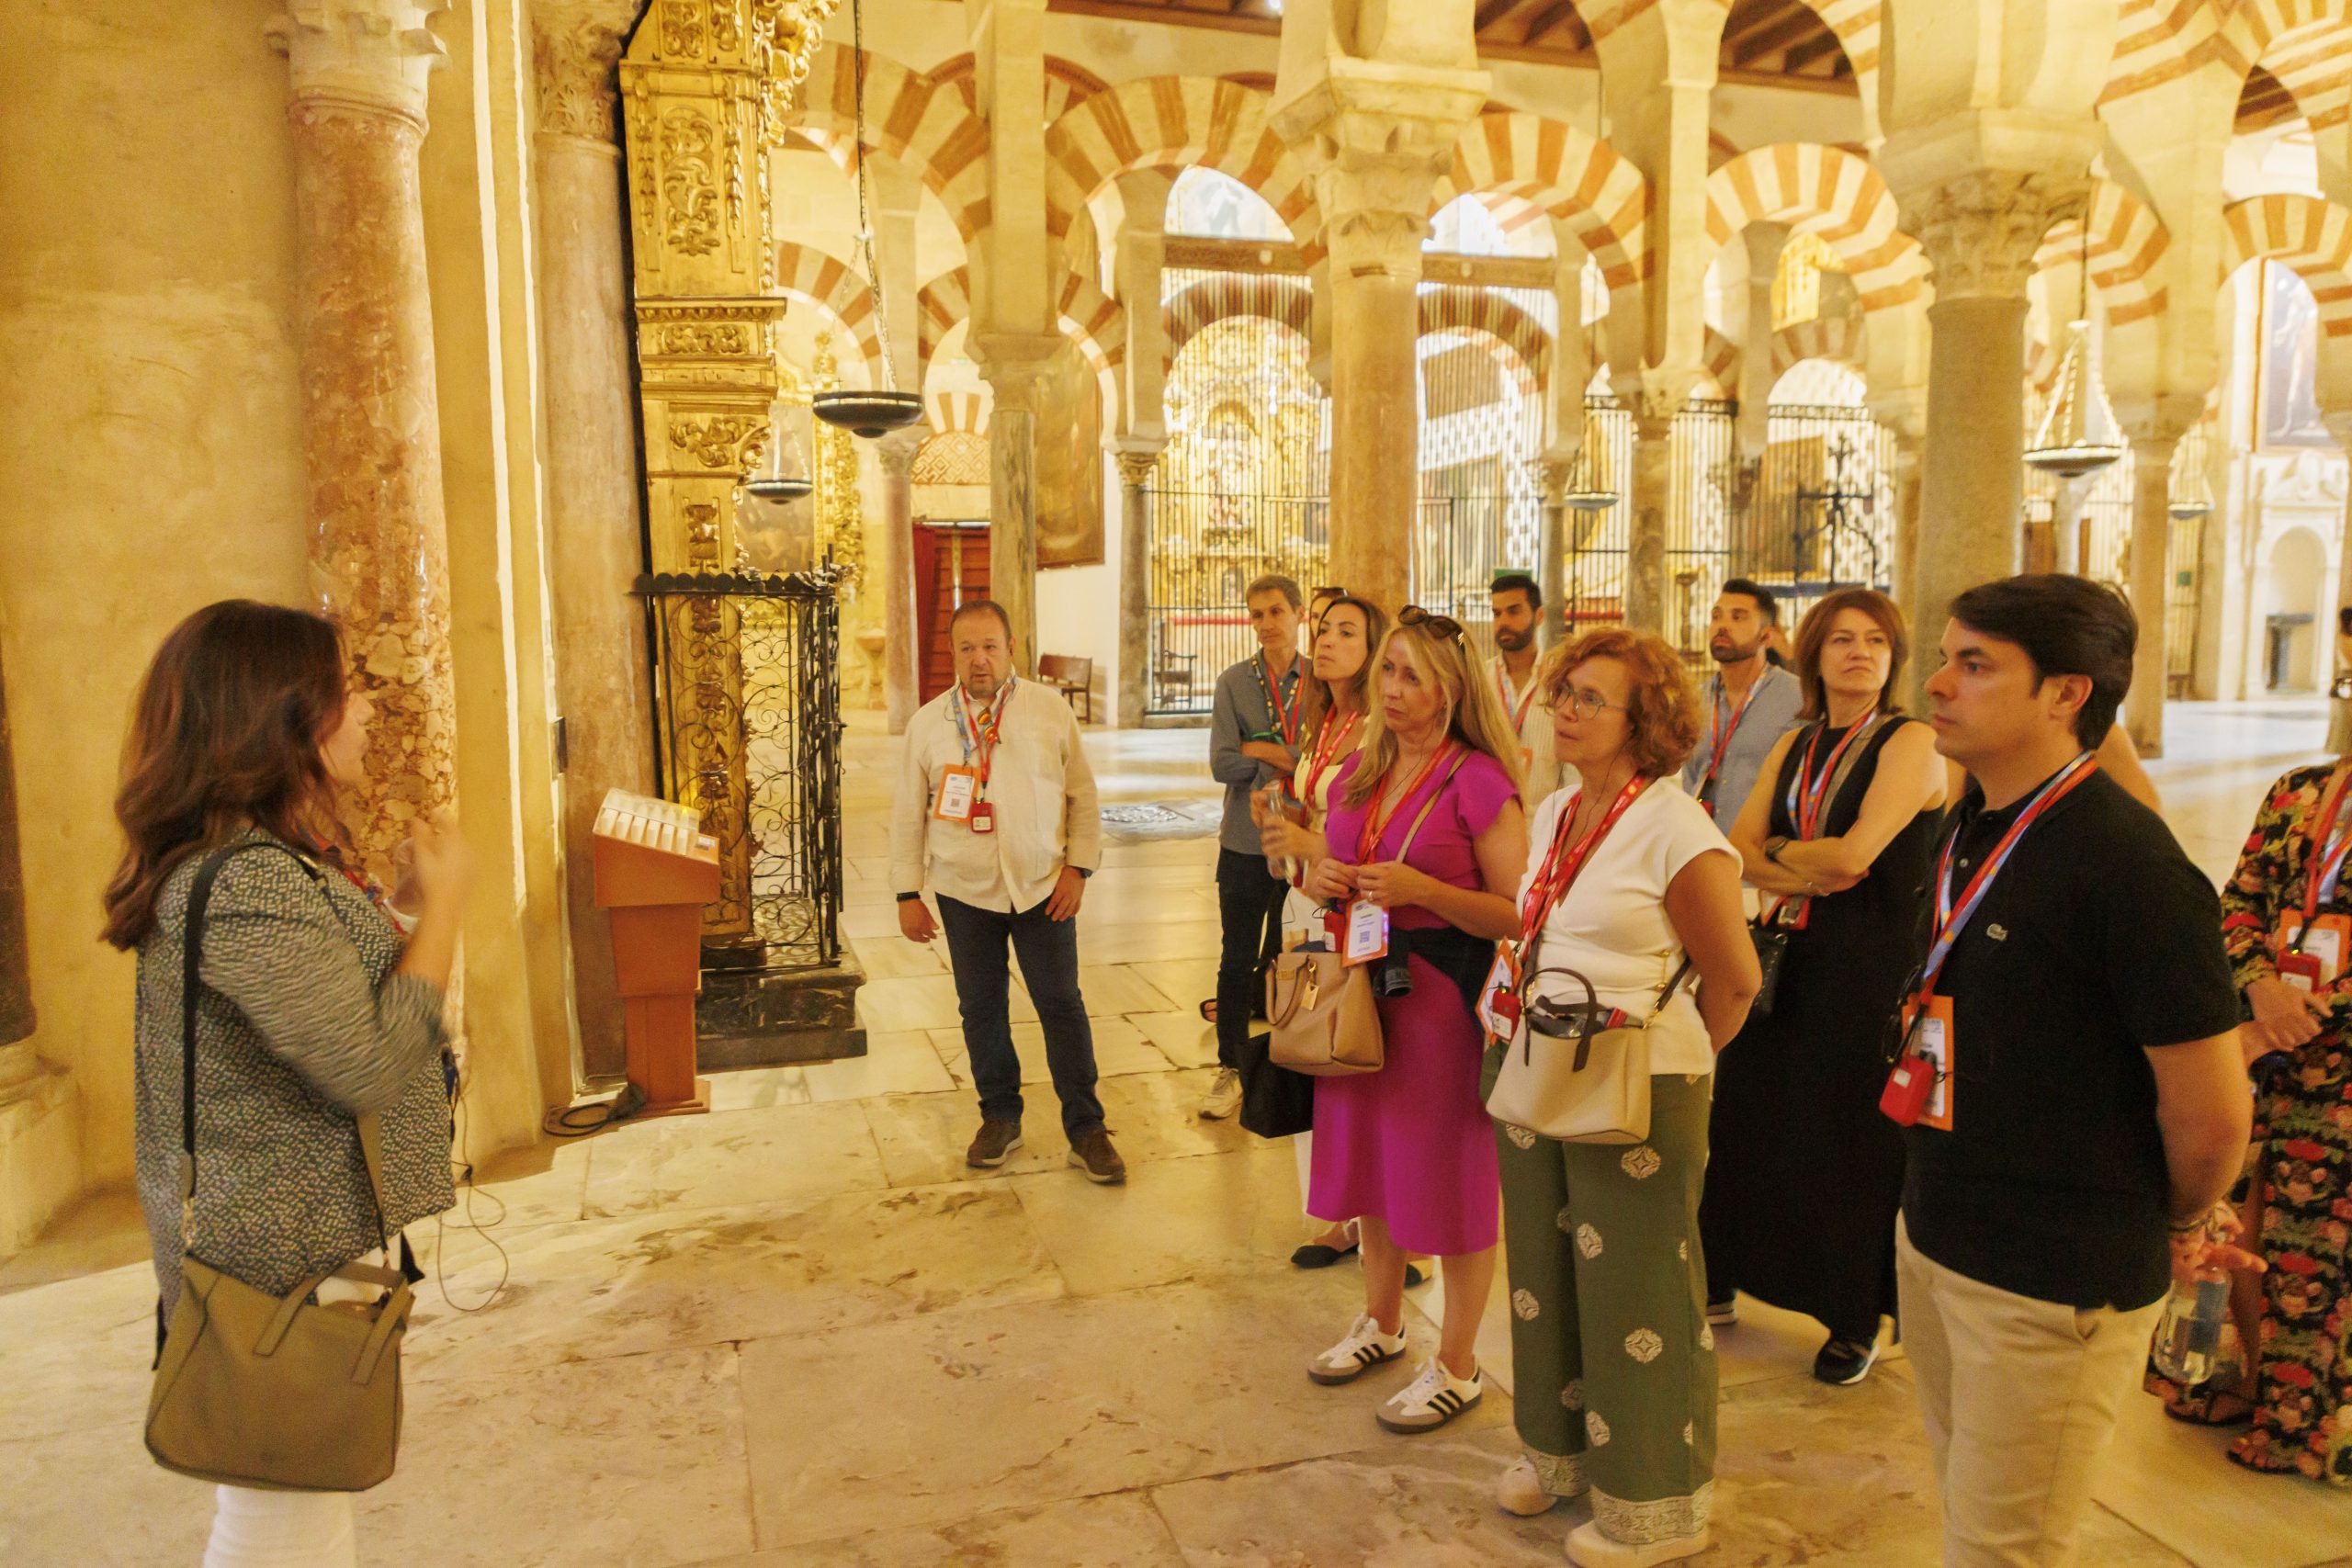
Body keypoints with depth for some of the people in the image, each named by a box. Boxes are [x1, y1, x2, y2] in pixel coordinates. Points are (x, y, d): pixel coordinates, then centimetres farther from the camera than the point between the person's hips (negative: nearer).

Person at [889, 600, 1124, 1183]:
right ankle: (1000, 1118, 28)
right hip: (965, 893, 1)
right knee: (981, 1008, 10)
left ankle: (1086, 1130, 14)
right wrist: (908, 894, 2)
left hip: (1043, 888, -1)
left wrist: (1078, 867, -3)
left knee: (1062, 1006, 2)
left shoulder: (1051, 712, -1)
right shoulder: (927, 723, 1)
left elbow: (1082, 795, 4)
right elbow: (908, 815, 4)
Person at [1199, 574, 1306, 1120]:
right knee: (1237, 958, 8)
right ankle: (1230, 1069, 21)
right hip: (1245, 844, 1)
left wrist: (1260, 751, -13)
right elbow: (1221, 764, -8)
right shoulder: (1233, 684, 2)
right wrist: (1289, 758, -12)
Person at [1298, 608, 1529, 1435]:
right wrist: (1322, 879, -1)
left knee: (1451, 1176, 4)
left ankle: (1456, 1366, 22)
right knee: (1371, 1157, 19)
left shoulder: (1478, 780, -13)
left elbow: (1515, 913, -15)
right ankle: (1380, 1323, 40)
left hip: (1444, 989, -7)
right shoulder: (1359, 771, 8)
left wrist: (1420, 888, -25)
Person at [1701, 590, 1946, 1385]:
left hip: (1870, 968, -6)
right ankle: (1720, 1286, 28)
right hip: (1788, 959, 6)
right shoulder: (1794, 746, 11)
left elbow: (1856, 851, -19)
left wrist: (1777, 852, -2)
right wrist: (1813, 869, -15)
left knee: (1853, 1138, 3)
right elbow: (1739, 848, 3)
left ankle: (1858, 1321, 21)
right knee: (1745, 1121, 11)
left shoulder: (1910, 743, -8)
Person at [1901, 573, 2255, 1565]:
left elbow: (2212, 1112, -18)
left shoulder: (2130, 866, -22)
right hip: (1933, 1233, 7)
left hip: (2052, 1282, -7)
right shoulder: (1966, 829, 4)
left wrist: (2177, 1225, -1)